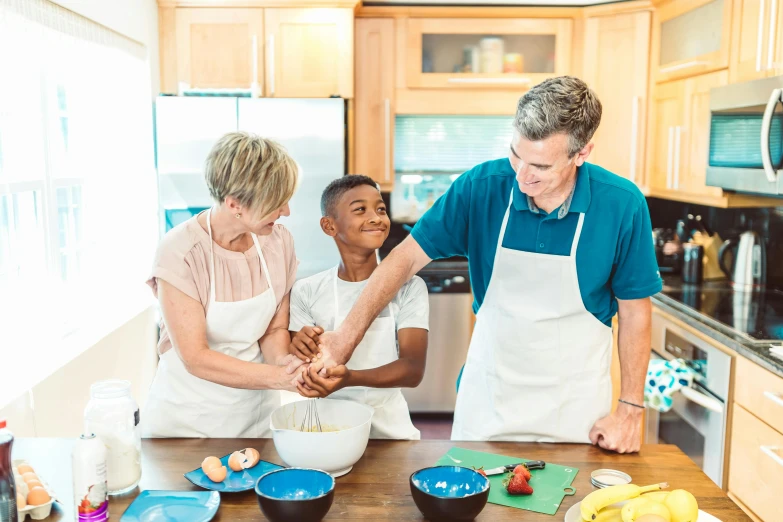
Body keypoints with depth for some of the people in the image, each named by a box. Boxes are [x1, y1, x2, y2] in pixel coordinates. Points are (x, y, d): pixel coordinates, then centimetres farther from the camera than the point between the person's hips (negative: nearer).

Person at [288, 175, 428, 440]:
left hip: (389, 430, -1)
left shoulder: (408, 287, -4)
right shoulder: (307, 292, -1)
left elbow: (413, 370, -13)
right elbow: (295, 374, 1)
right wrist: (299, 354, -21)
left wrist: (350, 377, -29)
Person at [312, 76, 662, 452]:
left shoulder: (622, 205, -18)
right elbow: (407, 257, -12)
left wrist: (631, 409, -6)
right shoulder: (481, 187, -16)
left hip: (576, 405, -1)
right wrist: (345, 337, -20)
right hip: (489, 394, 1)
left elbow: (635, 312, -7)